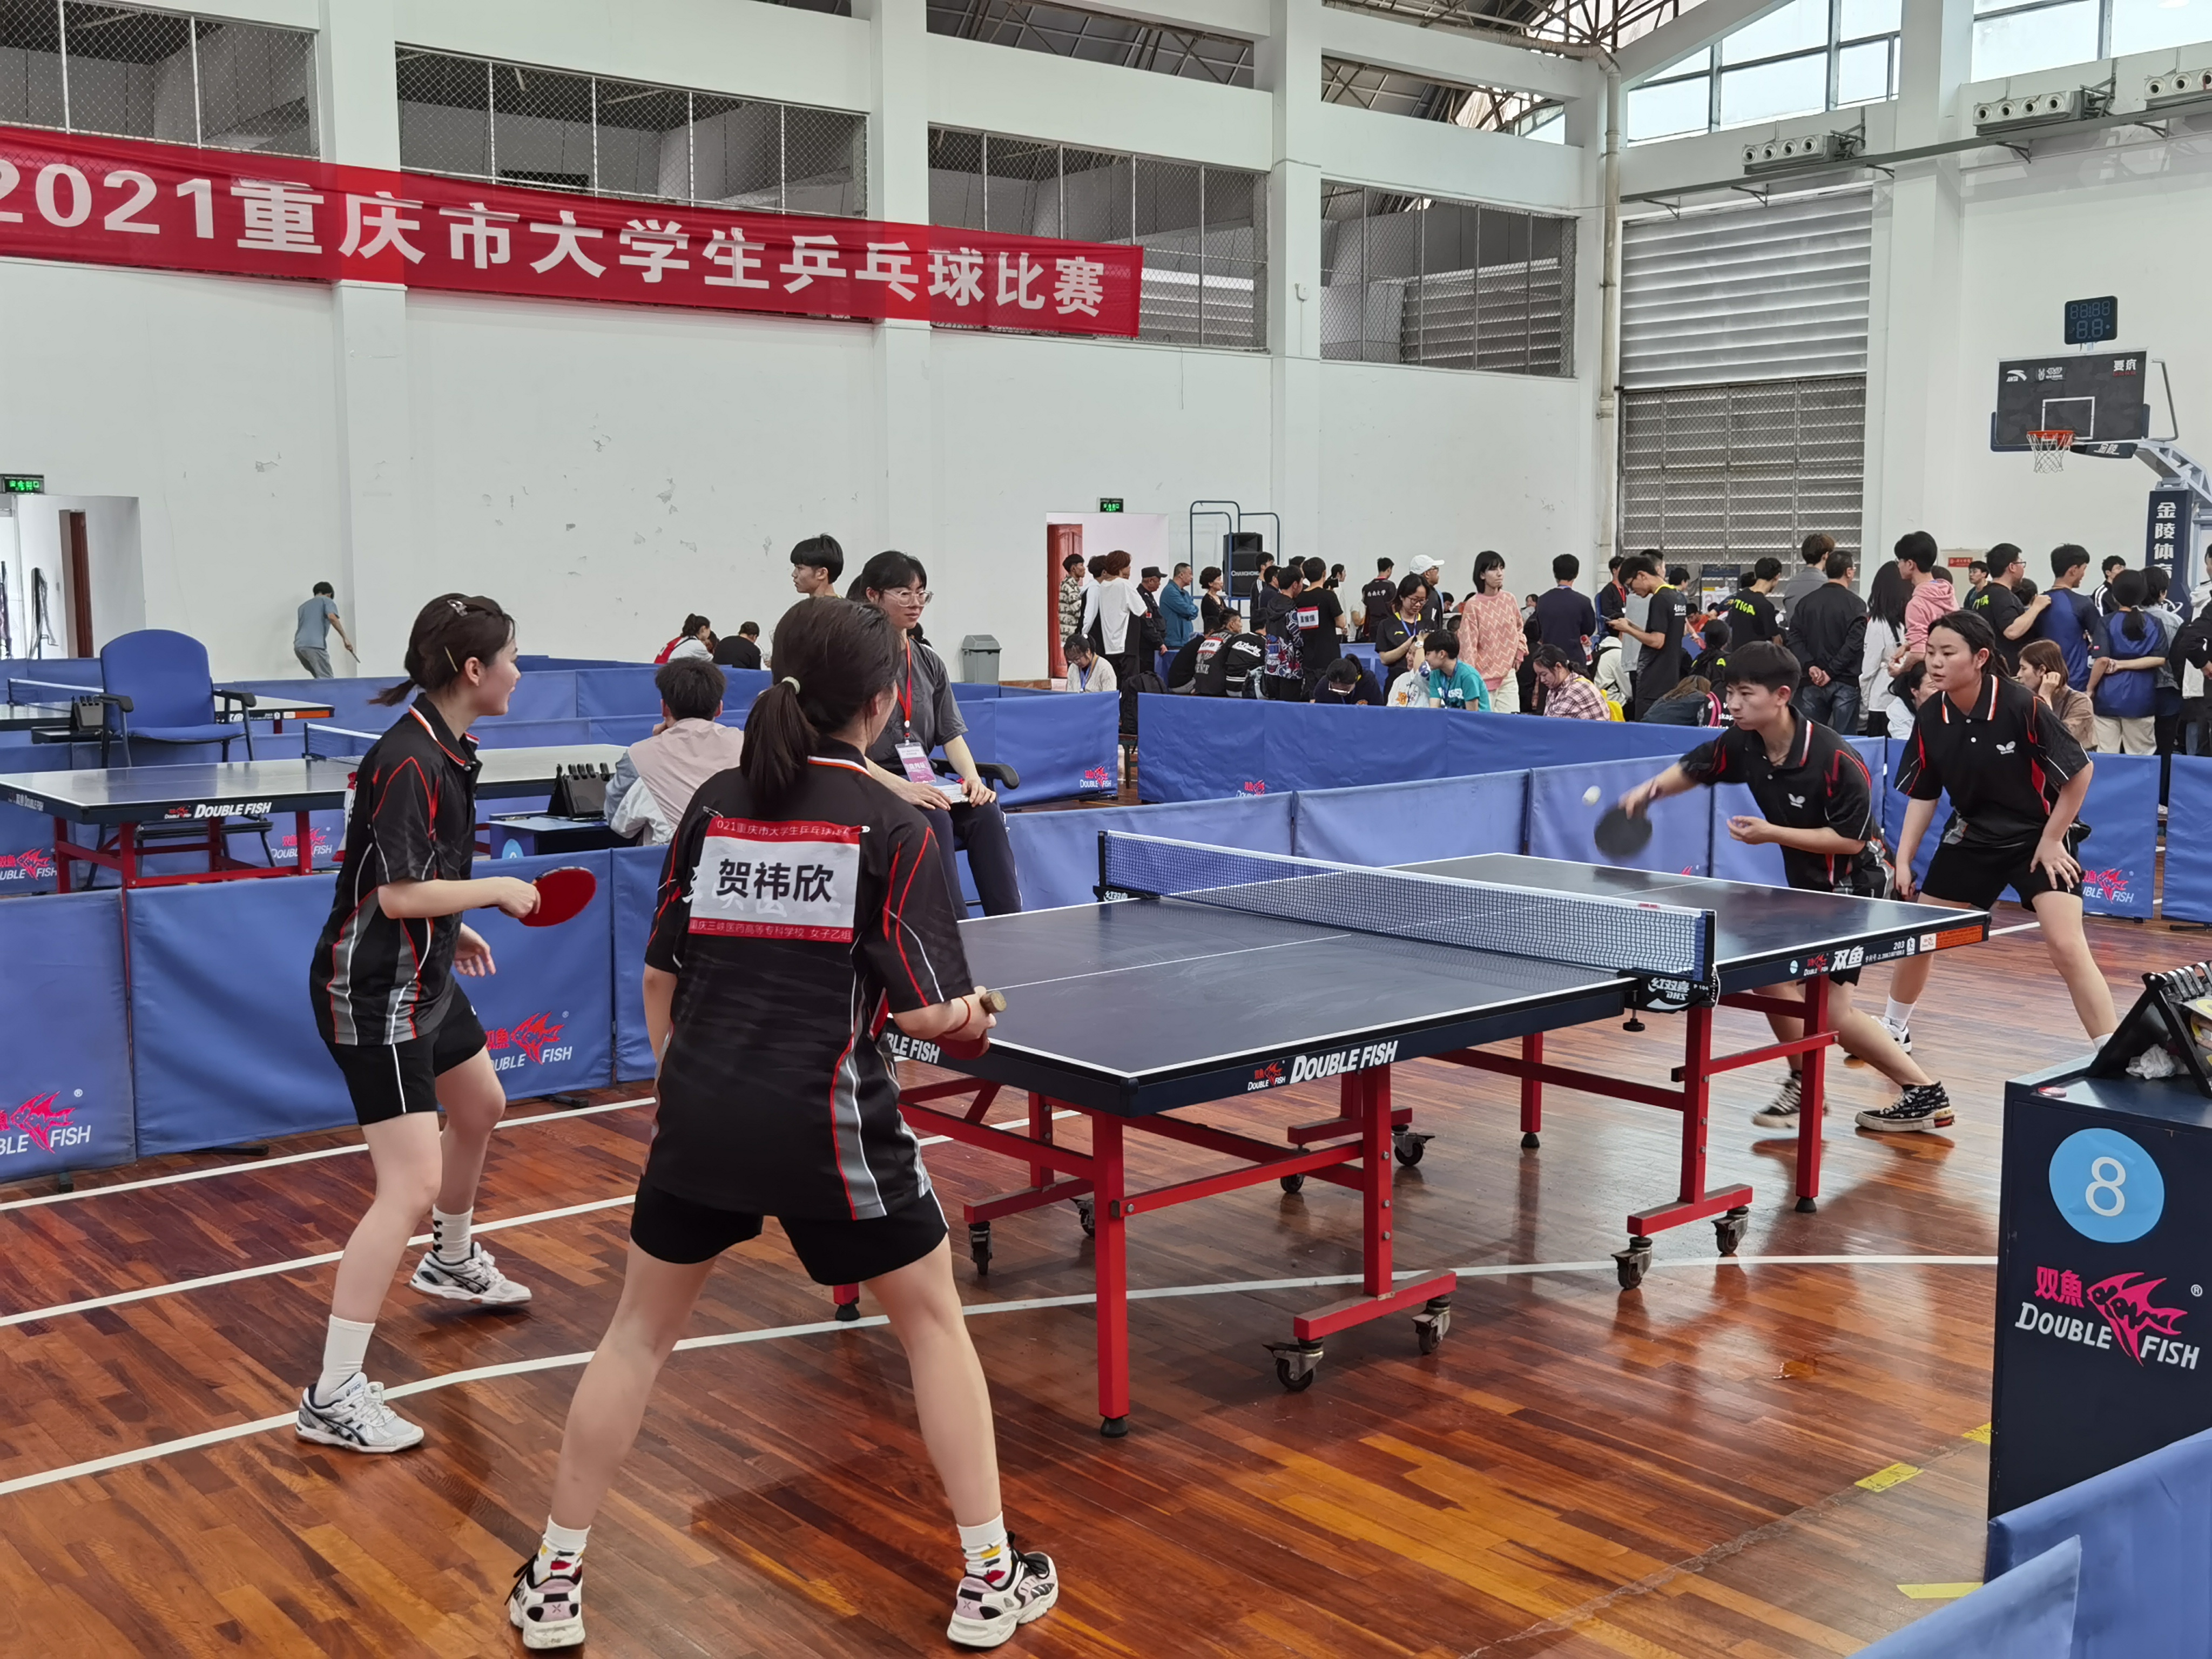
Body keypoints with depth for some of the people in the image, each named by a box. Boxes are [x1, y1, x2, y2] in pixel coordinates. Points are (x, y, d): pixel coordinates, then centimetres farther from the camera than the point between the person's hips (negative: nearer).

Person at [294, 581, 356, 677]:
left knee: (320, 680, 17)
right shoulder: (327, 601, 11)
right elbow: (332, 617, -10)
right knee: (326, 681, -10)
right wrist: (344, 638, -10)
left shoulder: (304, 606, 30)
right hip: (314, 645, -7)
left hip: (299, 646, 7)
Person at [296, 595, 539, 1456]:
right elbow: (397, 894, -27)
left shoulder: (445, 750, 6)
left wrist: (453, 928, 13)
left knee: (481, 1108, 29)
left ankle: (452, 1262, 55)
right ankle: (332, 1397, -9)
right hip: (373, 996, -11)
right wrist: (499, 890, -16)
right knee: (412, 1186, -14)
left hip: (421, 979, 11)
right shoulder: (410, 761, -24)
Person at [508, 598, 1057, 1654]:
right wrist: (974, 1017, 10)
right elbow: (927, 1013, -12)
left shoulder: (715, 804, 4)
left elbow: (660, 978, 10)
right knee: (935, 1325, 17)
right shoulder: (894, 827, -8)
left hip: (699, 1117, 4)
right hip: (828, 1127, -4)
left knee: (638, 1333, 20)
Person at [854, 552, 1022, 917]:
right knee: (932, 819, -34)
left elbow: (952, 734, 14)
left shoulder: (929, 663, 16)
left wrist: (972, 777, -8)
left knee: (986, 811, -23)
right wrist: (899, 787, -25)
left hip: (922, 785, 6)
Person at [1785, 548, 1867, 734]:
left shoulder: (1806, 602, 7)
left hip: (1812, 683, 4)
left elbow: (1795, 638, 0)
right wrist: (1831, 671, -13)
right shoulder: (1855, 604, -7)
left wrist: (1811, 666, -6)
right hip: (1844, 683, -4)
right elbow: (1854, 643, -16)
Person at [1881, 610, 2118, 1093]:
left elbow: (2080, 771, -16)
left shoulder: (2021, 705, -25)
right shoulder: (1930, 718, -10)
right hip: (1973, 835, 5)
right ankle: (1893, 1030, 34)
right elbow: (1923, 795, 3)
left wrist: (2050, 841, -13)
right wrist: (1904, 859, -3)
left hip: (2039, 836, -5)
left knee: (2066, 946, -20)